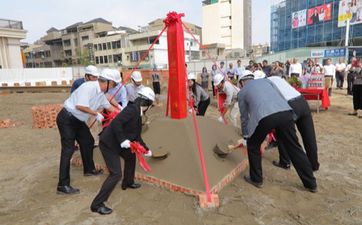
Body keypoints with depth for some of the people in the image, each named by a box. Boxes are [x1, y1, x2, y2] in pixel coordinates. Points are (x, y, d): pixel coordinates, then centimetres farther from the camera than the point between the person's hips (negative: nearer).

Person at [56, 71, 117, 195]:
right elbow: (80, 106, -31)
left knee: (88, 142, 18)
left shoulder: (101, 94, 6)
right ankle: (63, 185, -5)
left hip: (78, 120, 10)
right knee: (68, 150, -11)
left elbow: (109, 107, 18)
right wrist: (96, 114, -20)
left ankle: (89, 169, 37)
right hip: (67, 119, -10)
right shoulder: (89, 87, -22)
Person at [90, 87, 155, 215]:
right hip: (108, 143, -10)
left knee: (131, 156, 26)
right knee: (116, 174, -10)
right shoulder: (132, 109, -19)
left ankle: (127, 183, 47)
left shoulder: (138, 114, 11)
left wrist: (146, 149, 24)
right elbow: (116, 123, -30)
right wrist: (123, 140, -27)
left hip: (116, 143, 10)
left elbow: (137, 136, 19)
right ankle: (97, 204, 1)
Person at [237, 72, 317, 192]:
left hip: (265, 116, -4)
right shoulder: (265, 80, 34)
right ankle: (310, 183, 28)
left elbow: (244, 117, 30)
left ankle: (256, 179, 31)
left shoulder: (242, 92, 25)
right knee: (294, 148, 17)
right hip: (285, 112, 4)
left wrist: (245, 136, 44)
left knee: (253, 145, 22)